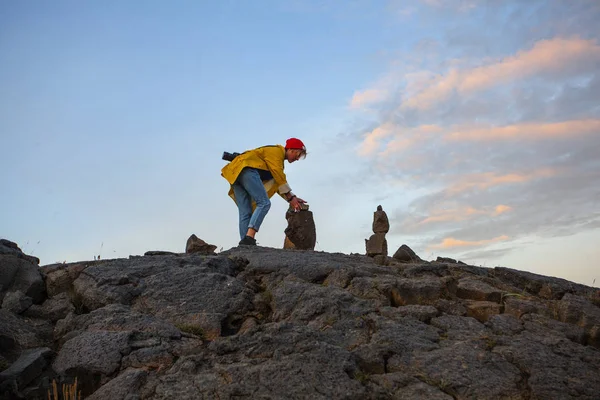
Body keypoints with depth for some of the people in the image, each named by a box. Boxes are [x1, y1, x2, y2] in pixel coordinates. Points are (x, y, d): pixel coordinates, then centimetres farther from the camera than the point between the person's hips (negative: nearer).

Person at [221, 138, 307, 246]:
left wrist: (292, 198, 18)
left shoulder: (278, 160, 31)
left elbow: (277, 183, 26)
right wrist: (291, 197, -4)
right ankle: (249, 237, -31)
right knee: (264, 203, -18)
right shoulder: (277, 150, 2)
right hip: (246, 169, -10)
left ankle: (245, 243, -10)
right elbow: (279, 176, -7)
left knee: (245, 213, 0)